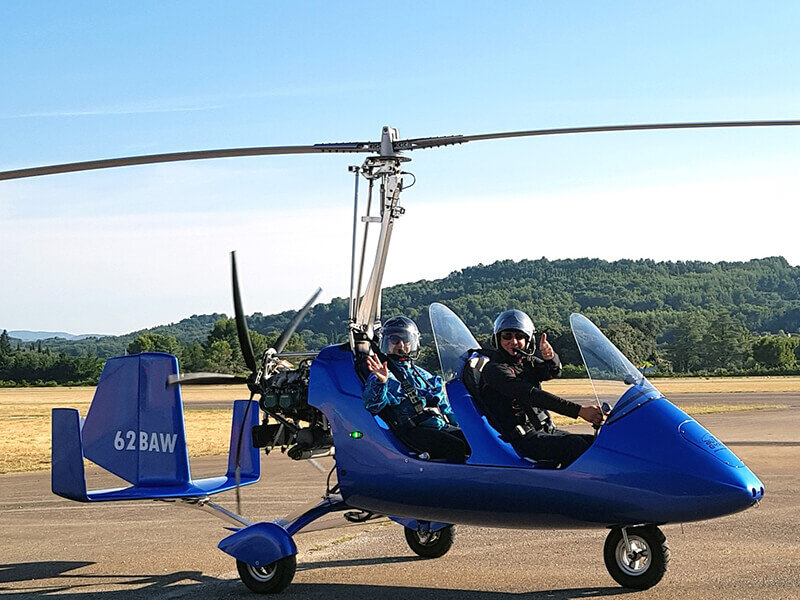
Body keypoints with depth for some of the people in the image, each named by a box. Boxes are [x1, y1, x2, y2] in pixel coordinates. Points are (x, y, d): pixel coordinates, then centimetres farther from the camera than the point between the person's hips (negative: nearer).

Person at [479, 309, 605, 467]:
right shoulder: (494, 369, -8)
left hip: (546, 430, 8)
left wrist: (550, 357, -28)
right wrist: (579, 410, -27)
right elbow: (531, 395, -20)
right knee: (577, 445, -26)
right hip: (522, 438, -8)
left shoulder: (528, 362, 18)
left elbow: (553, 371, -1)